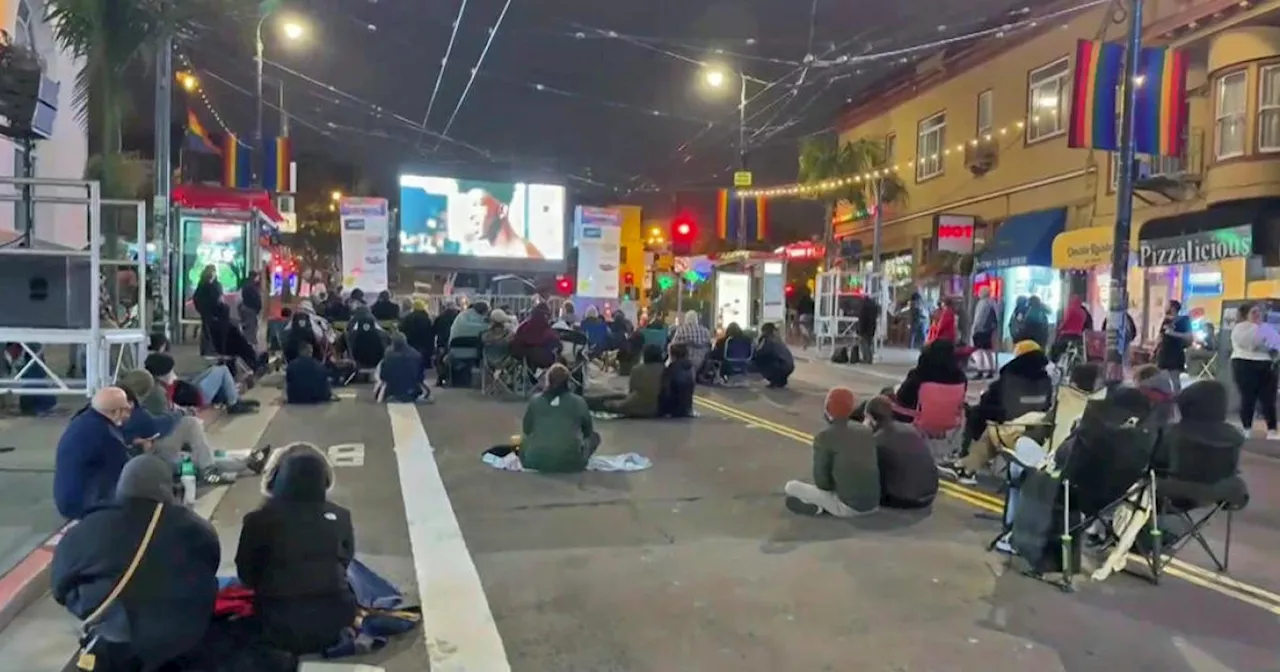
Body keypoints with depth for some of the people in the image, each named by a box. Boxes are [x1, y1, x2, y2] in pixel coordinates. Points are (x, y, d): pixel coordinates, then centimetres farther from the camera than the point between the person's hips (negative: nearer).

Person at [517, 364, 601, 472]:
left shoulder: (535, 401, 4)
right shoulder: (579, 402, 1)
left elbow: (526, 431, 15)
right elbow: (588, 431, 14)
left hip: (536, 462, 3)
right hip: (570, 462, -3)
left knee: (524, 440, 34)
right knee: (594, 437, 22)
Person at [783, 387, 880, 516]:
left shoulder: (824, 436, -9)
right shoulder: (866, 431, 6)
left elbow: (821, 481, -5)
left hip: (848, 507, -4)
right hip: (873, 504, 5)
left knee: (791, 486, 8)